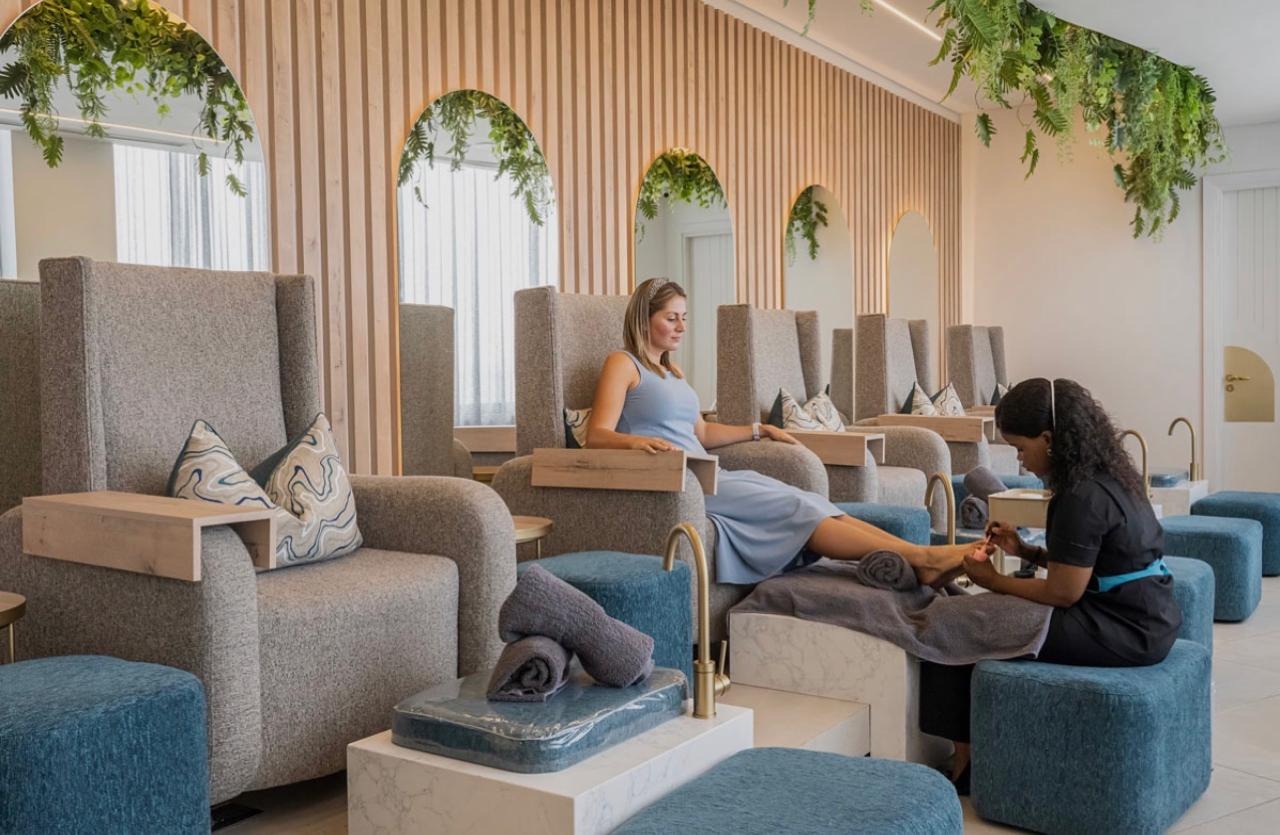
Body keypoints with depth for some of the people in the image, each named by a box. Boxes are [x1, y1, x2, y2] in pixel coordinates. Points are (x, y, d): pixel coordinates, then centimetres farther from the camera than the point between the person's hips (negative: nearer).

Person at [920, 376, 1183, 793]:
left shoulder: (1082, 497, -22)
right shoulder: (1107, 474, 7)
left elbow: (1063, 593, -19)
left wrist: (993, 580, -7)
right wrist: (1025, 551, 6)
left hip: (1128, 632, -10)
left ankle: (966, 759, 11)